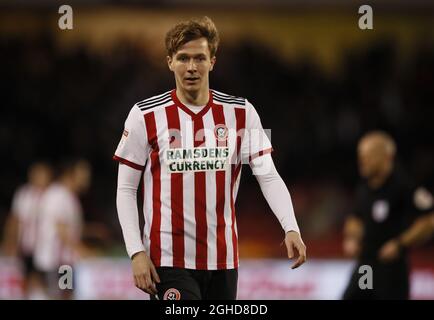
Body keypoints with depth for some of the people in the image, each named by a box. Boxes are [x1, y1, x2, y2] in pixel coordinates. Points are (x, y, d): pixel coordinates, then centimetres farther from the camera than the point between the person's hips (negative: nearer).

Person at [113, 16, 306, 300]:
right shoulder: (145, 115, -2)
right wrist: (136, 252, -8)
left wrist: (291, 228, -17)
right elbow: (126, 190, 1)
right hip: (168, 259, -3)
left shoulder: (240, 113, 3)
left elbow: (268, 176, -1)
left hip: (223, 259, 3)